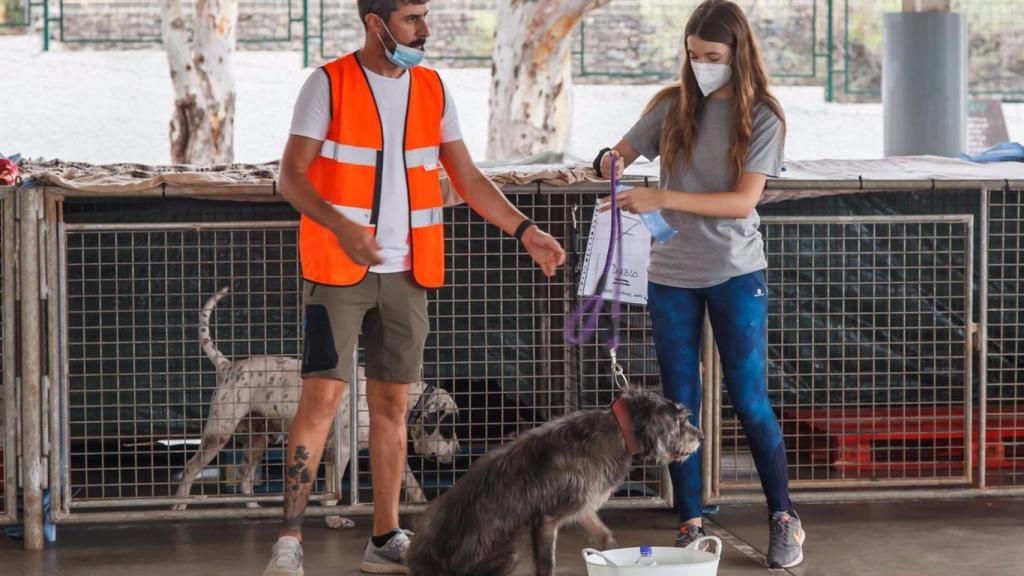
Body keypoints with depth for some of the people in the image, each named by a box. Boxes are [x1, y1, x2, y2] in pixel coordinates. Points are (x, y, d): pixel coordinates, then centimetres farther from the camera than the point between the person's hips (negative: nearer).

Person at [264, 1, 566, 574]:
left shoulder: (433, 89, 9)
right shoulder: (329, 84, -6)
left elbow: (467, 177, 13)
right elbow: (292, 177, -10)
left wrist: (526, 231, 3)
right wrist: (342, 228, -26)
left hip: (407, 273, 5)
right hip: (338, 270, -5)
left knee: (393, 403, 8)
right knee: (322, 396, -10)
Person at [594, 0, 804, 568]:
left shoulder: (762, 118, -7)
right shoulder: (671, 106, 2)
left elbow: (743, 201, -17)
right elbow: (619, 154, 12)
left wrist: (662, 199, -26)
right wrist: (610, 162, -13)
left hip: (735, 275, -3)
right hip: (671, 275, 3)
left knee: (750, 403, -2)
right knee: (680, 404, 6)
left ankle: (784, 518, 11)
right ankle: (690, 522, 14)